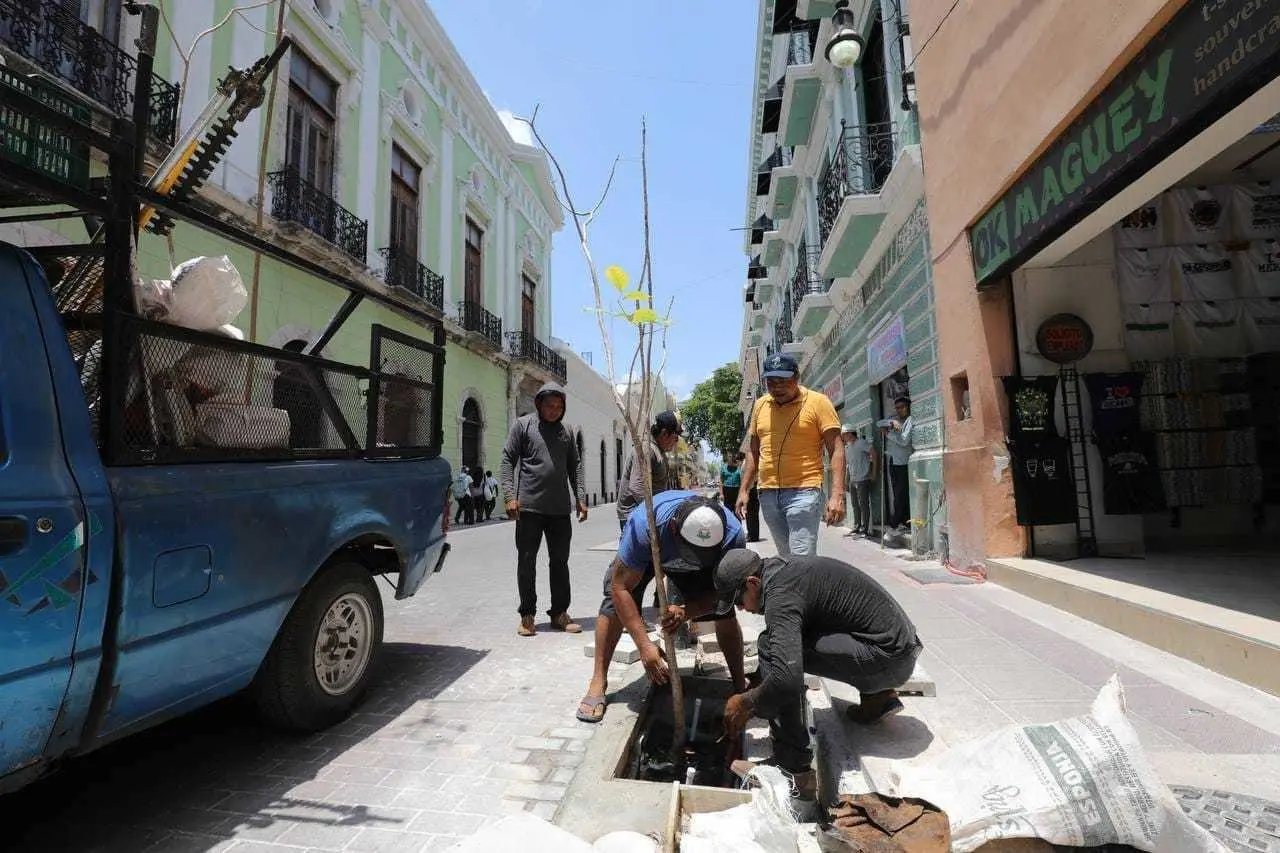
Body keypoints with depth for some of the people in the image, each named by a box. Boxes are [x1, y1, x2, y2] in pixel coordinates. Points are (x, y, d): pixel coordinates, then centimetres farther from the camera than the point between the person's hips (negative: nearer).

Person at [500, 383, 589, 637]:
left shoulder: (566, 432, 14)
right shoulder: (522, 425, 2)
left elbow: (574, 466, 16)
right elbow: (508, 460, -2)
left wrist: (581, 498, 7)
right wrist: (510, 496, -12)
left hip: (560, 508, 4)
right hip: (529, 506, -4)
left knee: (560, 561, 9)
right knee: (526, 561, 4)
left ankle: (559, 613, 20)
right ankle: (527, 615, 15)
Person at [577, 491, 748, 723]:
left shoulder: (732, 534, -38)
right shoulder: (644, 525, -46)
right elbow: (621, 587, -37)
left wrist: (686, 612, -45)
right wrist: (645, 645, -43)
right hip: (644, 554, -1)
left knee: (725, 609, -12)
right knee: (615, 599, -19)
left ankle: (740, 684, 8)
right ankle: (598, 682, -6)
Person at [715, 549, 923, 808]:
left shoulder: (780, 593, -19)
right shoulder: (786, 569, 11)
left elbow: (786, 679, -29)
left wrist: (745, 703, -10)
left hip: (889, 658, -10)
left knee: (772, 648, -17)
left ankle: (793, 767, -9)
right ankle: (878, 696, 21)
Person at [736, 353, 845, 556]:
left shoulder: (818, 402, -4)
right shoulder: (760, 405, 11)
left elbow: (836, 450, -7)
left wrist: (837, 495, -17)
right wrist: (743, 490, 12)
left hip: (803, 493, -5)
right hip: (768, 494, 5)